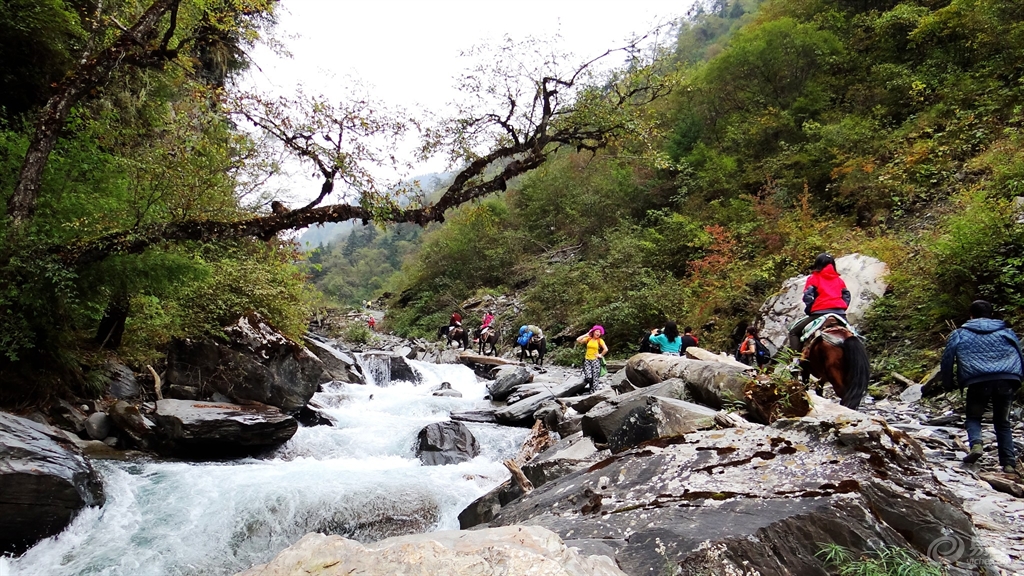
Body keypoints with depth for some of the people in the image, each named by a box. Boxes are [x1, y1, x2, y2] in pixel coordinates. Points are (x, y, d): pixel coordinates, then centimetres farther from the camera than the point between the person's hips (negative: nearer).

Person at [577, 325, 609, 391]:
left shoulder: (600, 340, -1)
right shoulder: (588, 339, 7)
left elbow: (606, 349, -11)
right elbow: (578, 340, -1)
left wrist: (601, 355, -4)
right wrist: (586, 335, -1)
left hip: (595, 360, -1)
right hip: (587, 360, 1)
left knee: (595, 378, -4)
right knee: (588, 377, -13)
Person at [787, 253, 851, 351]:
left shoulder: (814, 278, 7)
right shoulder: (839, 280, 21)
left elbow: (808, 297, -3)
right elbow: (846, 296, 14)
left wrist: (809, 311, 7)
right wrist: (842, 309, 18)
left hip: (820, 313, -4)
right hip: (840, 314, 4)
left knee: (794, 332, 8)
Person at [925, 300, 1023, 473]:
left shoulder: (959, 334, 14)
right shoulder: (1006, 332, 22)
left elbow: (947, 360, 11)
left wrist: (947, 385, 21)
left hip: (978, 381, -2)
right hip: (1007, 380, 3)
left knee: (973, 417, 15)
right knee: (1002, 422, 16)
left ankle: (976, 444, -14)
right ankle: (1009, 462, 5)